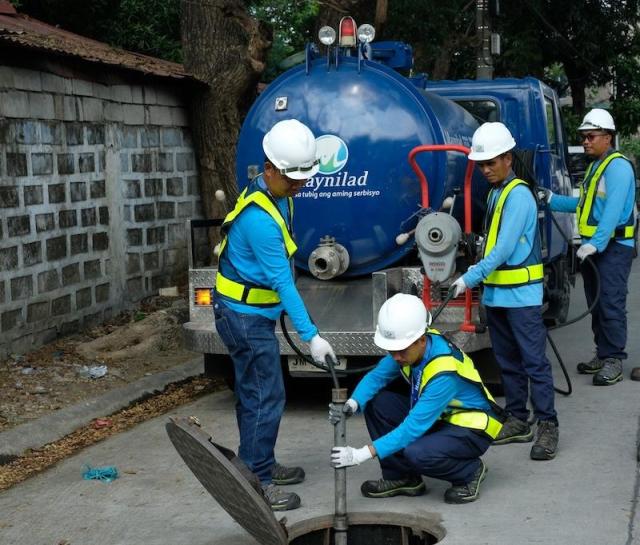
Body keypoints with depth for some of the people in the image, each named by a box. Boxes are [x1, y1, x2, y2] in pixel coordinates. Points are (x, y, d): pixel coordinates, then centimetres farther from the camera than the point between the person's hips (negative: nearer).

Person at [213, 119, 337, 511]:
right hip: (245, 315, -10)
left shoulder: (279, 196, 4)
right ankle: (256, 482, -1)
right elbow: (282, 281, -27)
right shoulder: (259, 218, -27)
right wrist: (310, 336, -26)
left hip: (254, 313, 10)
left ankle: (260, 467, 28)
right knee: (266, 398, -7)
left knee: (255, 394, 17)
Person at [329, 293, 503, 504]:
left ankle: (469, 471, -4)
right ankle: (401, 477, 2)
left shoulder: (445, 371, -35)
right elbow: (376, 376, -4)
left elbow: (414, 427, -35)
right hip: (437, 417, 8)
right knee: (376, 403, -9)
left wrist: (363, 454, -37)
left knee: (416, 453, -34)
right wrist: (352, 404, -26)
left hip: (472, 427, -8)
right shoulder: (407, 347, -13)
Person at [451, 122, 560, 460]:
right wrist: (481, 281, 10)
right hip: (495, 293, 9)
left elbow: (504, 249, -22)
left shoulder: (518, 195, -15)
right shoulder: (495, 193, 12)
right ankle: (518, 421, 21)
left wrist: (469, 279, -23)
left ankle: (547, 426, -2)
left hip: (521, 294, -9)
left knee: (534, 361, -6)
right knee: (508, 362, 13)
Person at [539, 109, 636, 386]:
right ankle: (602, 355, 22)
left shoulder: (618, 166, -13)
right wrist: (553, 200, 14)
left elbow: (613, 211, -23)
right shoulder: (595, 166, 18)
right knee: (596, 304, 13)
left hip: (613, 247, -10)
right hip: (592, 246, 10)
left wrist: (596, 243, -29)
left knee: (611, 305, -9)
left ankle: (614, 360, -5)